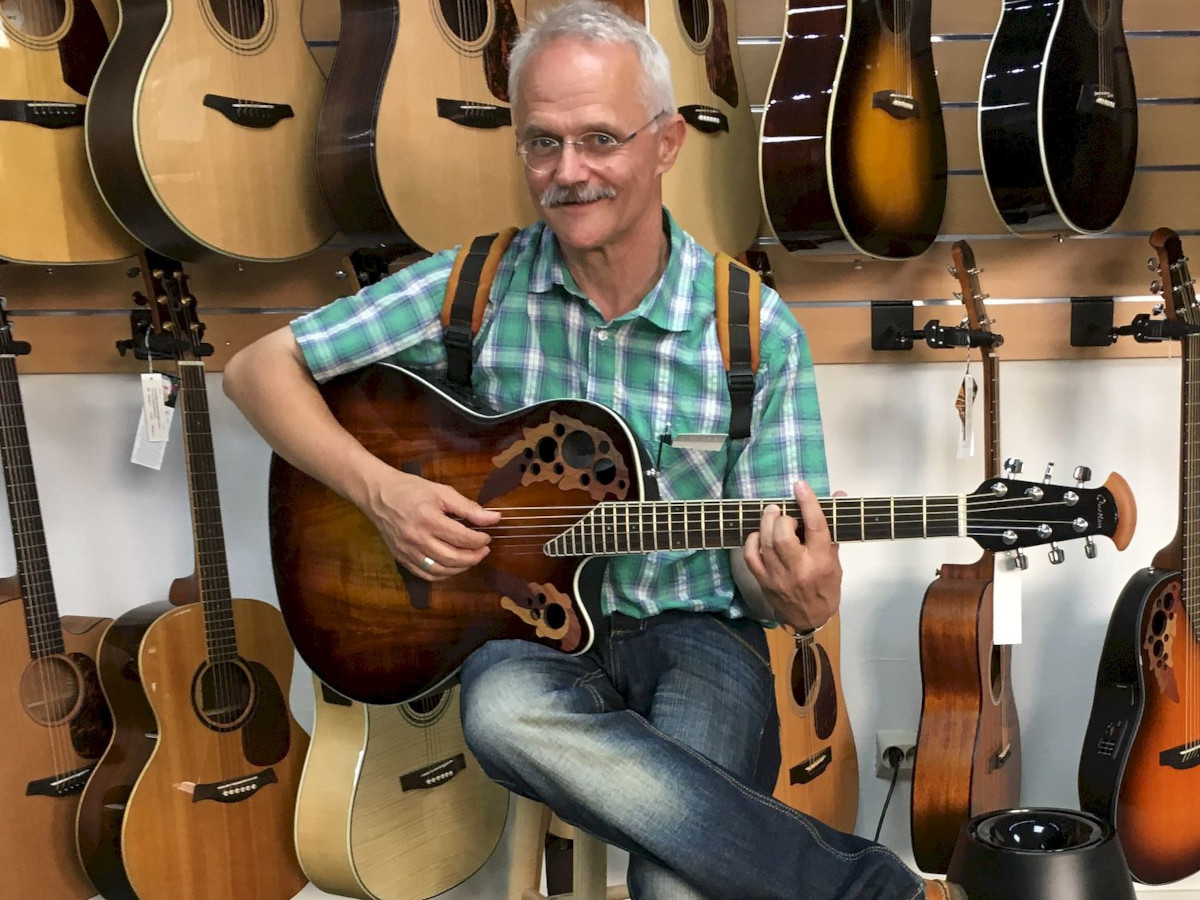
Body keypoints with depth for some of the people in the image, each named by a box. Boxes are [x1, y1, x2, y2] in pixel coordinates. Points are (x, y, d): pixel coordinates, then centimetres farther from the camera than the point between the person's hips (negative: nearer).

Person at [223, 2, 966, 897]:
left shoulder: (758, 331, -4)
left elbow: (764, 570, -1)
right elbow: (259, 368, 1)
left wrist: (803, 600, -25)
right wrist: (379, 489, -13)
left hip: (693, 631, -1)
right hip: (530, 627, 2)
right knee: (505, 711, -37)